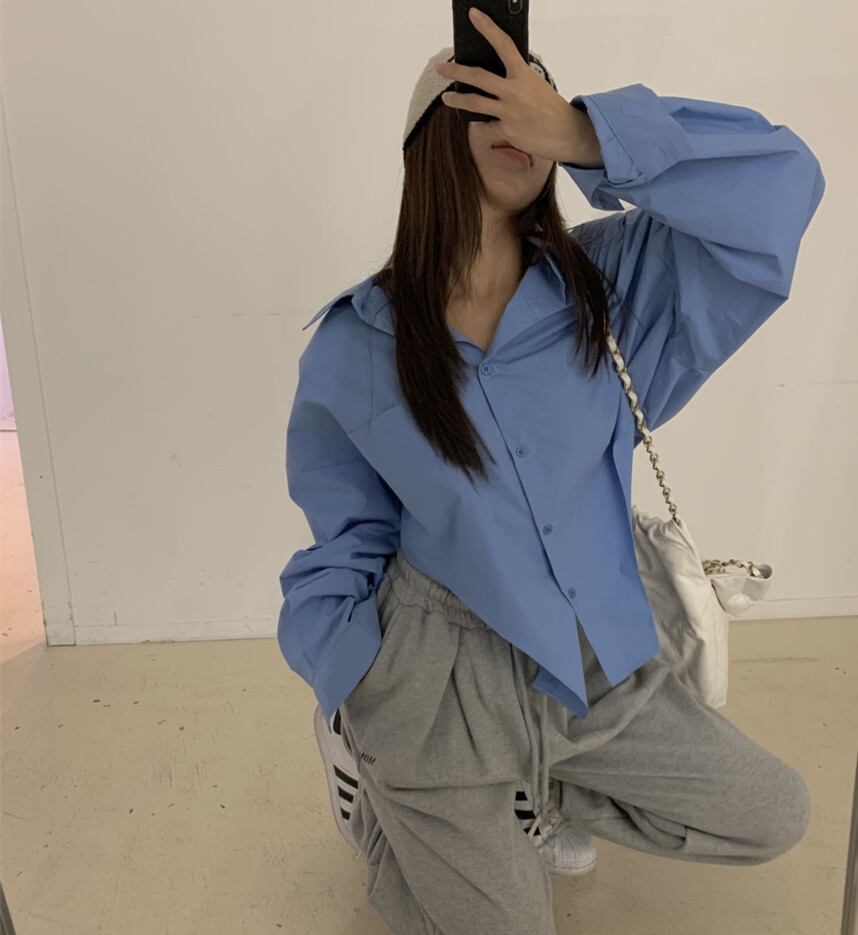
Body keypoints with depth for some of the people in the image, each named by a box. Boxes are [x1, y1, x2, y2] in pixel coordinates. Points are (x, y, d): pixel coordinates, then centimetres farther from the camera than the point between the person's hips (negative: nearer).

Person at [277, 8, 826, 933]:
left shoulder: (610, 285, -7)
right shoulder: (350, 348, -10)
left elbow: (781, 181, -20)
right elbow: (339, 557, -1)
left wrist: (585, 134, -29)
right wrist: (366, 712, -8)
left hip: (602, 669, 4)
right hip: (438, 682, -3)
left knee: (774, 816, 16)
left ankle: (530, 789, 26)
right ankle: (388, 812, 32)